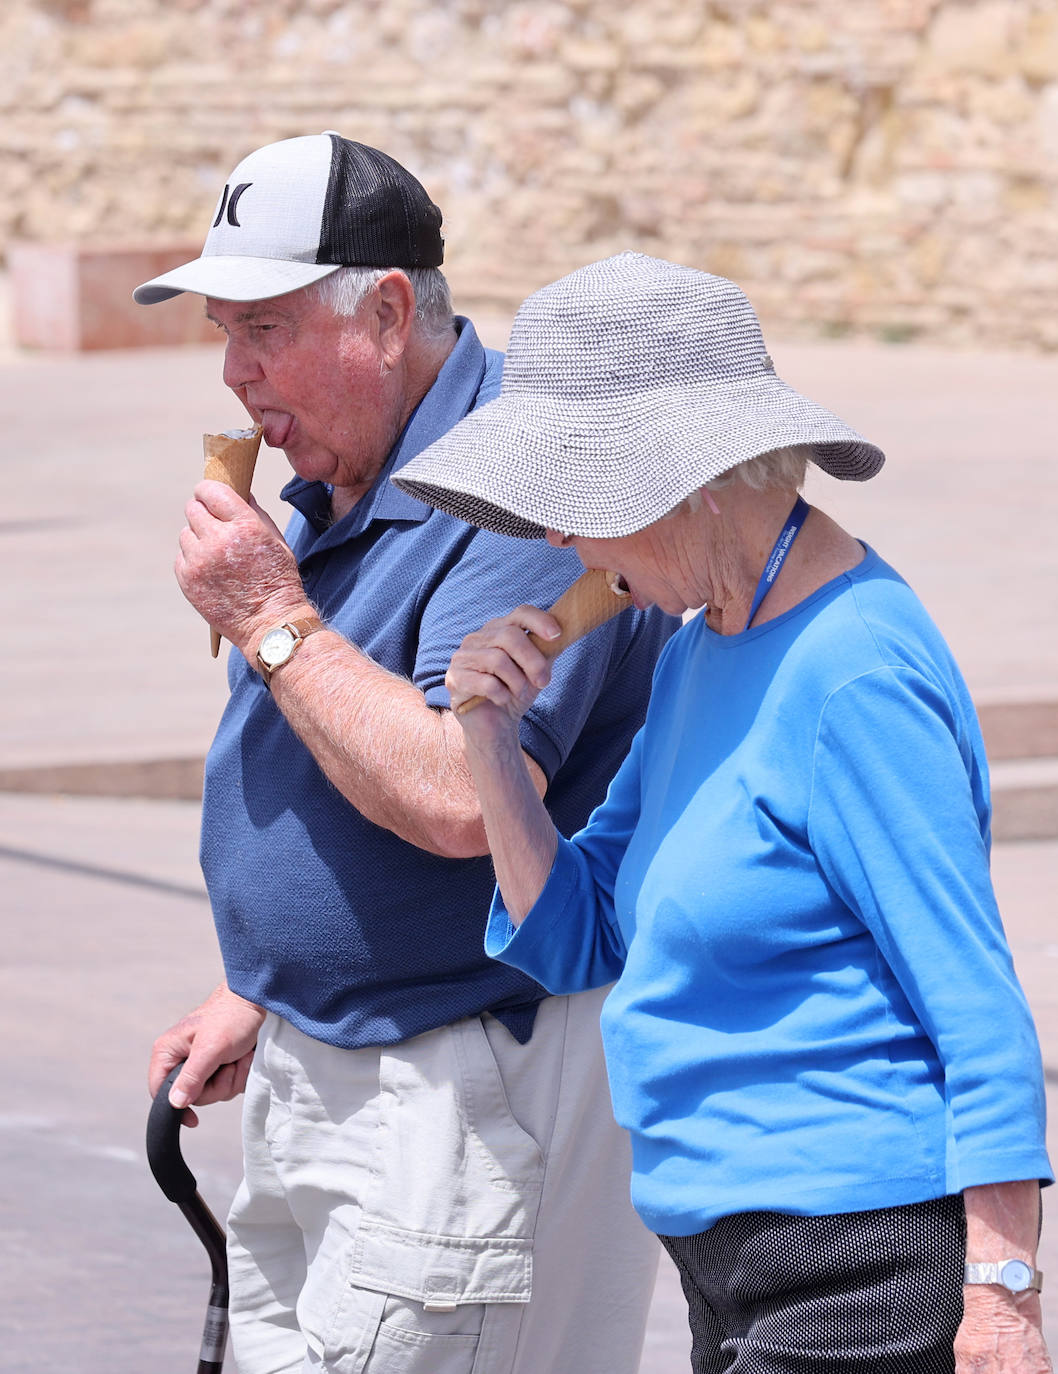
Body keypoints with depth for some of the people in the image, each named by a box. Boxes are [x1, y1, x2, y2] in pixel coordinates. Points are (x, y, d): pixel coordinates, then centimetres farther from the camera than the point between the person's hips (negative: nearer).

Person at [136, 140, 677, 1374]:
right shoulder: (337, 499, 13)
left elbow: (458, 798, -31)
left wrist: (272, 622, -21)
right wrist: (263, 1000, 19)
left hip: (473, 1085, -10)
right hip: (320, 1076, 10)